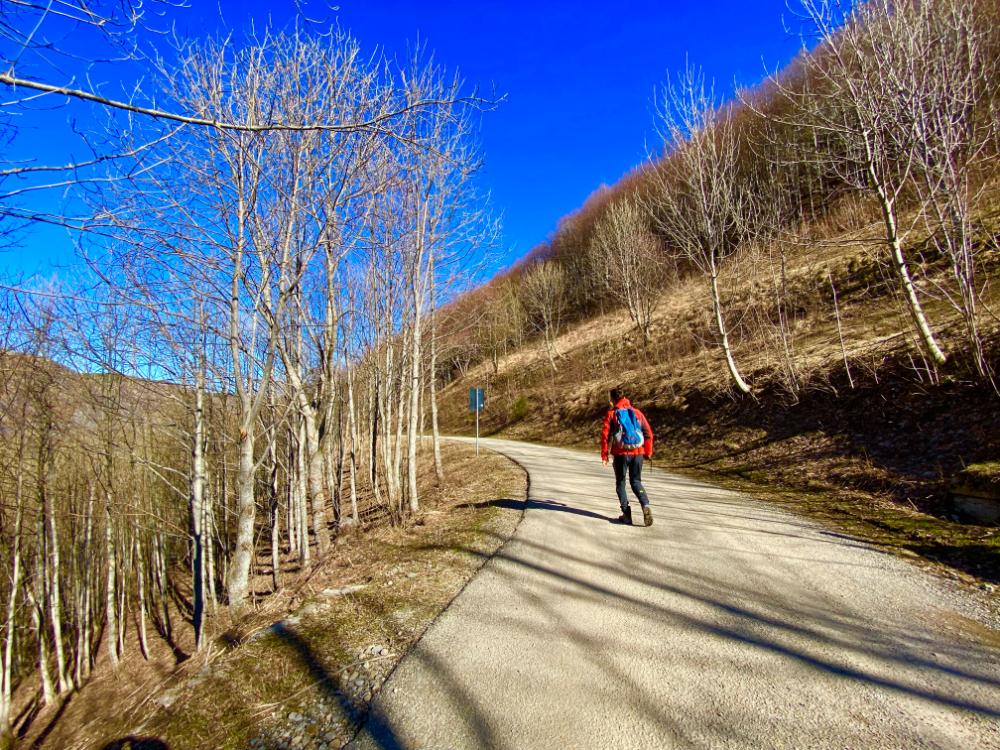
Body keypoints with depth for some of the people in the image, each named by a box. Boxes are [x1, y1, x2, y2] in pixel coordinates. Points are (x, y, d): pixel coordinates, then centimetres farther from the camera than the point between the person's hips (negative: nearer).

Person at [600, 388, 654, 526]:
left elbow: (605, 435, -6)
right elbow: (648, 433, 7)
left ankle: (626, 514, 8)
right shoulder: (637, 412, 7)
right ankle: (645, 506, -7)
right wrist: (648, 452, 16)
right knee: (636, 482, 16)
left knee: (620, 483, 13)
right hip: (637, 453, 3)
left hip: (621, 453, -3)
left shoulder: (611, 414, -3)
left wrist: (604, 454, 2)